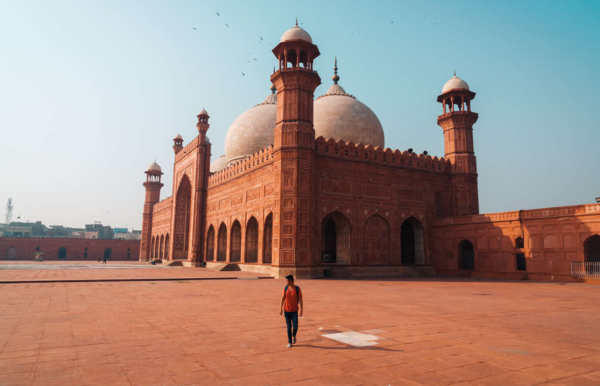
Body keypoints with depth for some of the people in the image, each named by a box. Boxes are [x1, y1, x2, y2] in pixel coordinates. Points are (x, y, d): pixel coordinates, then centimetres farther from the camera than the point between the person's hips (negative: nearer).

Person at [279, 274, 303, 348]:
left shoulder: (297, 289, -10)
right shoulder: (285, 288, -2)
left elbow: (300, 300, -9)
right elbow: (282, 299, 2)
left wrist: (301, 311, -15)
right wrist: (280, 309, -2)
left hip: (294, 311, -2)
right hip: (287, 310, 2)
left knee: (295, 326, -7)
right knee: (288, 327, 4)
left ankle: (294, 336, 25)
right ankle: (289, 342, 15)